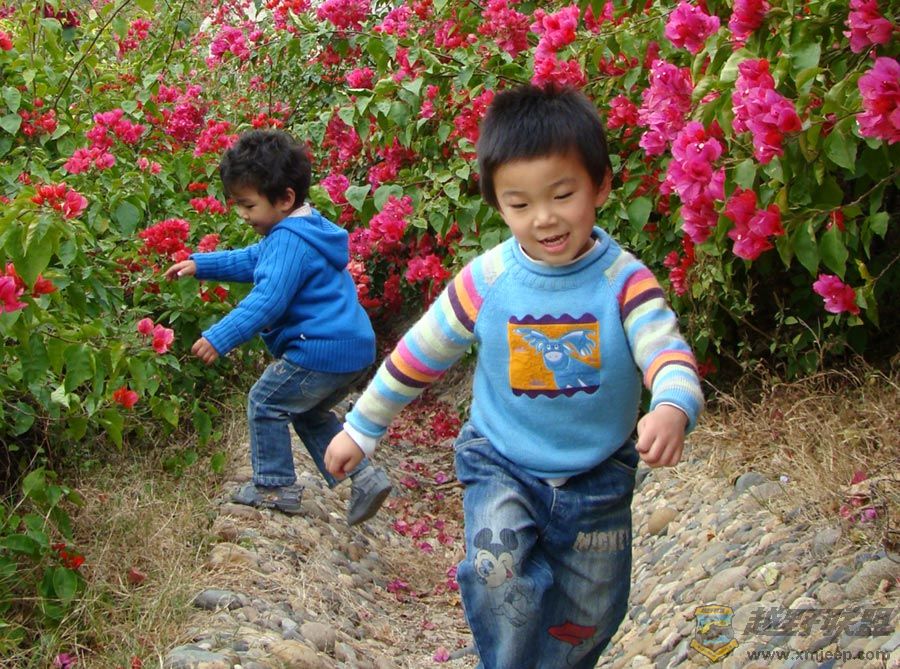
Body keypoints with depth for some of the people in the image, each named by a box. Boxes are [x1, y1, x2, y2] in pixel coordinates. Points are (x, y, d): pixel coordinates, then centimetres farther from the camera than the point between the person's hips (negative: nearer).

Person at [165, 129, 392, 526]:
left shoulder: (289, 241, -18)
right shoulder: (303, 230, 15)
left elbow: (268, 300, -27)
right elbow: (252, 261, 29)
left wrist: (219, 338, -28)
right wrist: (200, 265, 26)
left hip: (321, 352, -11)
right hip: (354, 348, 11)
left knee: (266, 403, 7)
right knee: (308, 412, 26)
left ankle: (275, 488, 17)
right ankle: (364, 478, 18)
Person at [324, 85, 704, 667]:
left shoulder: (624, 280, -17)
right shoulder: (485, 282, -13)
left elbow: (669, 353, -29)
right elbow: (418, 355, -2)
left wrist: (673, 409, -53)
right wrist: (362, 429, 7)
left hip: (597, 478, 1)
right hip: (501, 466, -1)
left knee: (587, 621, 14)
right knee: (499, 574, -28)